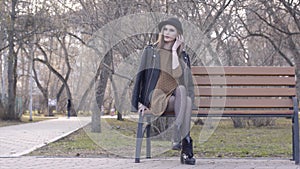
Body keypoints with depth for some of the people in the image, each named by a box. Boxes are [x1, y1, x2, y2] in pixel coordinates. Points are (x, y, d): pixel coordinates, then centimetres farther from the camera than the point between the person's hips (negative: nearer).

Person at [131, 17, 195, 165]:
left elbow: (177, 74, -8)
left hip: (175, 97, 2)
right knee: (183, 95, -34)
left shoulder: (182, 55, 13)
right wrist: (140, 102, -3)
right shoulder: (151, 51, 9)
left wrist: (174, 51, -5)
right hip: (157, 97, -2)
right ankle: (186, 145, -41)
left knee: (184, 95, -36)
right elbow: (141, 76, 6)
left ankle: (178, 138, -43)